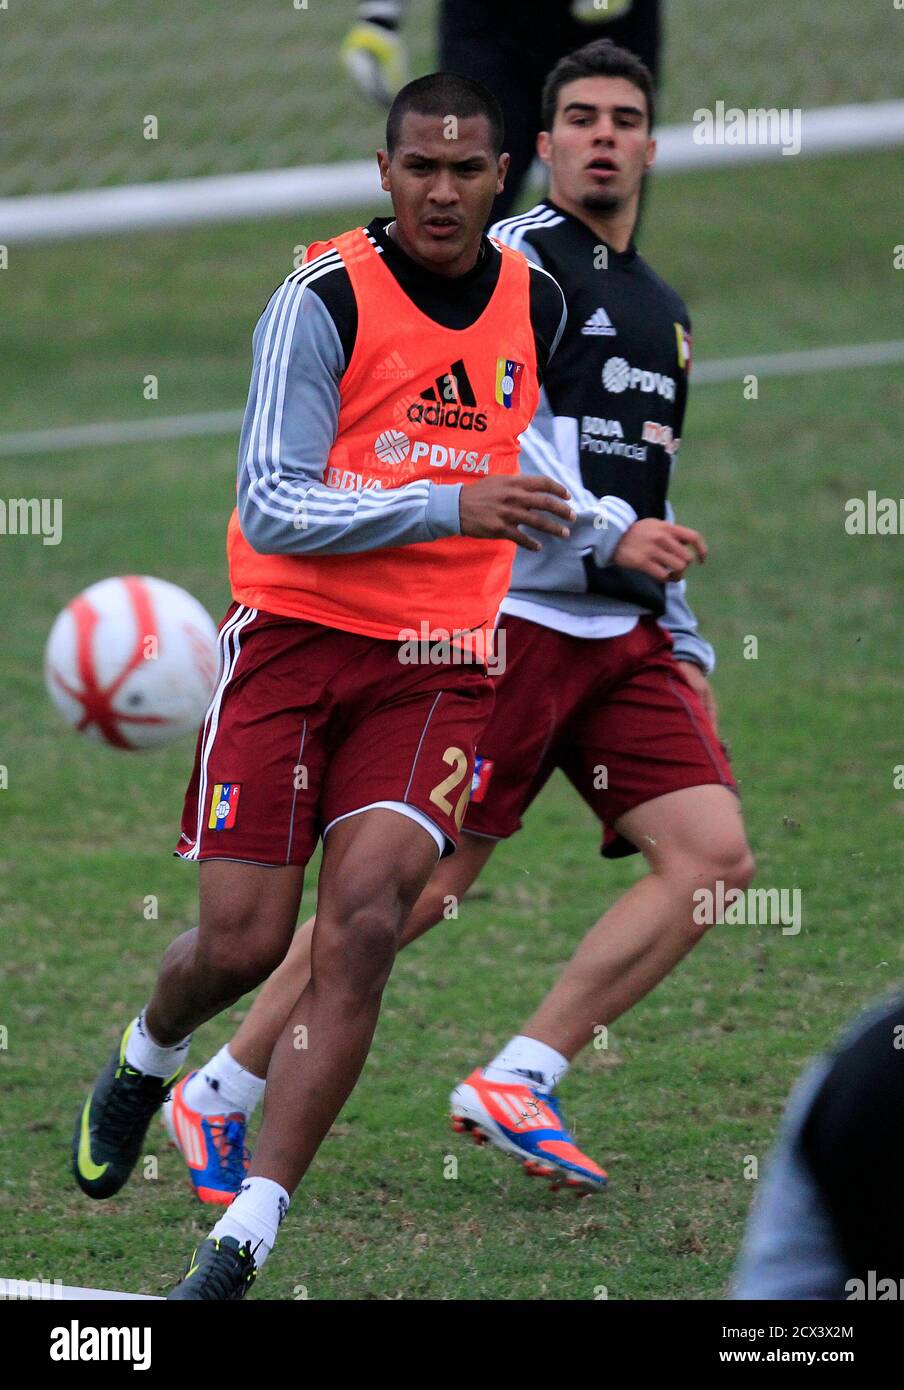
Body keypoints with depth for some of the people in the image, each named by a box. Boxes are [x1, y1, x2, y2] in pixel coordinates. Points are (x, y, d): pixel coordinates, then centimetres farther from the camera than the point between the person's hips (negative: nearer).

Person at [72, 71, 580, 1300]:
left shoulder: (541, 306, 7)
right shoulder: (323, 301, -9)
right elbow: (271, 508, -16)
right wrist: (448, 507, -24)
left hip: (442, 662, 2)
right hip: (295, 635, -2)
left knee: (361, 924, -17)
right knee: (243, 940, -4)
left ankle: (243, 1243, -17)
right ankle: (144, 1063, 34)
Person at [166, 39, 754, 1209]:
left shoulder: (663, 310, 22)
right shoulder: (513, 261, -4)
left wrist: (684, 646, 23)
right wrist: (608, 533, -19)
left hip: (626, 634, 8)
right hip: (509, 618, -8)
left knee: (714, 855, -9)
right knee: (418, 885, -10)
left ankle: (519, 1081, -6)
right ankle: (220, 1093, 3)